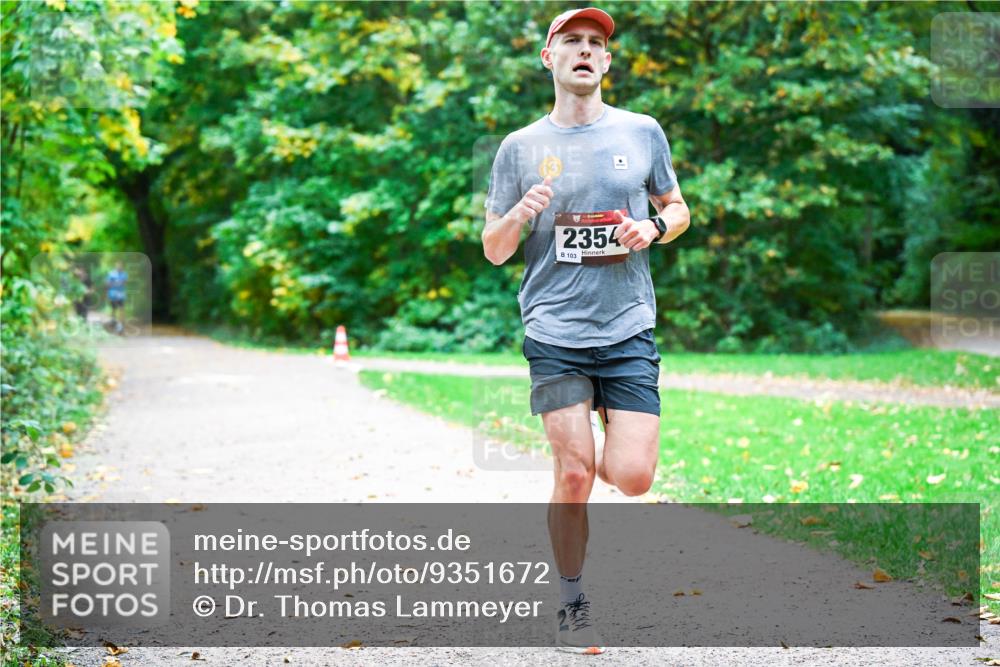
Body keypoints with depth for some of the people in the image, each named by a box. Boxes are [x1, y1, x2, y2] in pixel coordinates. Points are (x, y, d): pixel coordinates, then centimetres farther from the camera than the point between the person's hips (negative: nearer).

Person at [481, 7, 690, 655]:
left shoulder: (642, 132, 8)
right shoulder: (521, 147, 6)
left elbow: (678, 209, 19)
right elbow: (493, 251, 8)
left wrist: (654, 227, -4)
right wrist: (520, 215, -14)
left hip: (629, 331, 1)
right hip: (555, 333, -1)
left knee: (632, 475, -7)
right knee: (574, 473, -5)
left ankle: (602, 455, 30)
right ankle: (574, 606, 14)